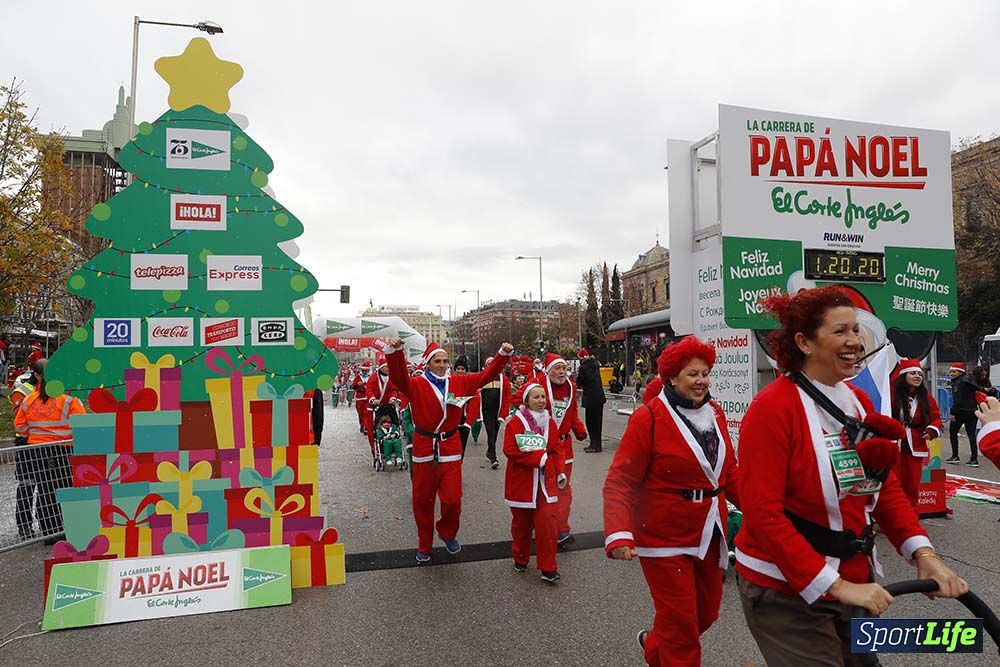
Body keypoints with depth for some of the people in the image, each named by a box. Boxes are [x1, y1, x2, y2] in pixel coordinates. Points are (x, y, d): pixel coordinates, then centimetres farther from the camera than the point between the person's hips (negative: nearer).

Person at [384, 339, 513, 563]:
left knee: (452, 498, -1)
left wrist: (503, 354, -6)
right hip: (424, 448, -1)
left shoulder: (458, 382, 5)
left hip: (451, 447, 2)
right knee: (423, 500, 10)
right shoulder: (416, 384, -5)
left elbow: (486, 375, 4)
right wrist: (395, 352, -41)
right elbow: (398, 378, -24)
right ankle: (424, 546, 28)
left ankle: (448, 534, 30)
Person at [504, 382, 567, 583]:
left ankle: (548, 568, 5)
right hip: (522, 482, -3)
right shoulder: (516, 423, -10)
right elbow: (510, 450, -18)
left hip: (546, 481, 3)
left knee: (548, 523, -5)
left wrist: (561, 472, 0)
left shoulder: (550, 423, 5)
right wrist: (538, 457, -20)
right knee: (522, 523, 12)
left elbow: (557, 449, 10)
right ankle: (520, 559, 34)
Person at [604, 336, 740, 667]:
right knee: (681, 626, 4)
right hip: (666, 540, -7)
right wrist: (618, 535, -28)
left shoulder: (714, 413, 5)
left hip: (710, 535, 7)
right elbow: (619, 483, -17)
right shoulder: (648, 418, -15)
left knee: (707, 612, 21)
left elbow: (730, 473, 12)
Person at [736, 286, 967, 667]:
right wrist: (836, 586, -23)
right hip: (789, 592, -7)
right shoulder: (773, 409, -20)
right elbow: (763, 515, -23)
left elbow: (886, 488, 6)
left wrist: (923, 553, -8)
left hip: (854, 580, 8)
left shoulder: (858, 400, 5)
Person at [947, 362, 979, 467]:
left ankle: (955, 457, 7)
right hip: (972, 411, 7)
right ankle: (974, 459, 6)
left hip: (961, 411, -7)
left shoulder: (957, 383, -14)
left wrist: (953, 412, -17)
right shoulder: (969, 380, 13)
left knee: (952, 432, 7)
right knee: (971, 434, 8)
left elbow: (957, 400, -19)